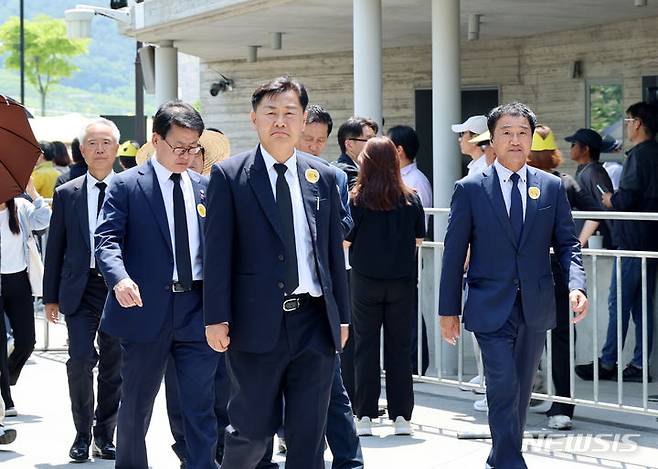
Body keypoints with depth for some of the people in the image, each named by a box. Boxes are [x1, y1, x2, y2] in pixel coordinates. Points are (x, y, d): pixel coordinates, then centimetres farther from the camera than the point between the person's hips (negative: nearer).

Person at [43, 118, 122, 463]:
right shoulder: (66, 194, 7)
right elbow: (55, 247, 8)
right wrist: (51, 296, 6)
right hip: (80, 289, 0)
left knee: (113, 366, 6)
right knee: (80, 359, -12)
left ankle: (104, 435, 21)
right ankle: (82, 435, 3)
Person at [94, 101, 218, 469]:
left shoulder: (205, 187, 11)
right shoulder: (126, 185, -2)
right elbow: (107, 240, -11)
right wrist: (120, 279, -31)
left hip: (197, 310, 3)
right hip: (145, 310, -3)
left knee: (202, 404, 0)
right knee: (137, 403, 10)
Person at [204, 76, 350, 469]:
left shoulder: (323, 178, 10)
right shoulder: (229, 176, -1)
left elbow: (334, 251, 12)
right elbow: (218, 251, -4)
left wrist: (342, 316, 10)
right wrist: (217, 318, -10)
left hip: (315, 321, 3)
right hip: (257, 321, -3)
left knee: (309, 437, 6)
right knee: (253, 430, 3)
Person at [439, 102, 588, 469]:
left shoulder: (552, 187, 5)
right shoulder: (470, 189, -2)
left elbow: (567, 243, 6)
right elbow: (455, 252, 0)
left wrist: (577, 285, -13)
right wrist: (449, 309, -1)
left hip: (536, 308, 3)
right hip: (491, 308, -3)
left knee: (522, 391, 13)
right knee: (504, 389, -13)